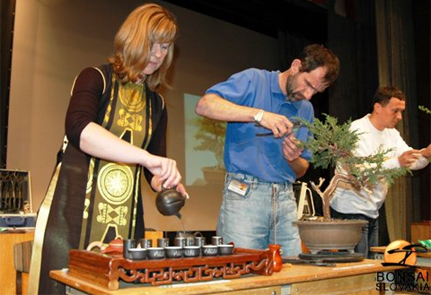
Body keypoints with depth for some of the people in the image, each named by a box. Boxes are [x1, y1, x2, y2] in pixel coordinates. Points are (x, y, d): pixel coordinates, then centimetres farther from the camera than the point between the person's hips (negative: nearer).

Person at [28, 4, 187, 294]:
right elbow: (78, 128, -23)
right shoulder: (96, 79, -1)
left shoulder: (157, 104, 14)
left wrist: (167, 182, -6)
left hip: (126, 222, 5)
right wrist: (146, 156, -32)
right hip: (73, 214, -4)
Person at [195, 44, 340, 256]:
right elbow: (204, 105, -16)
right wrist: (259, 115, -22)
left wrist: (293, 159, -3)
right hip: (244, 193, -5)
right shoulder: (254, 80, 0)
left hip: (285, 198, 6)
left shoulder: (306, 109, 17)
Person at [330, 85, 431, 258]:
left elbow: (412, 161, 4)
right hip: (351, 210, -8)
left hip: (372, 212, 9)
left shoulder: (391, 134, 13)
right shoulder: (357, 130, -14)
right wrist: (396, 162, -34)